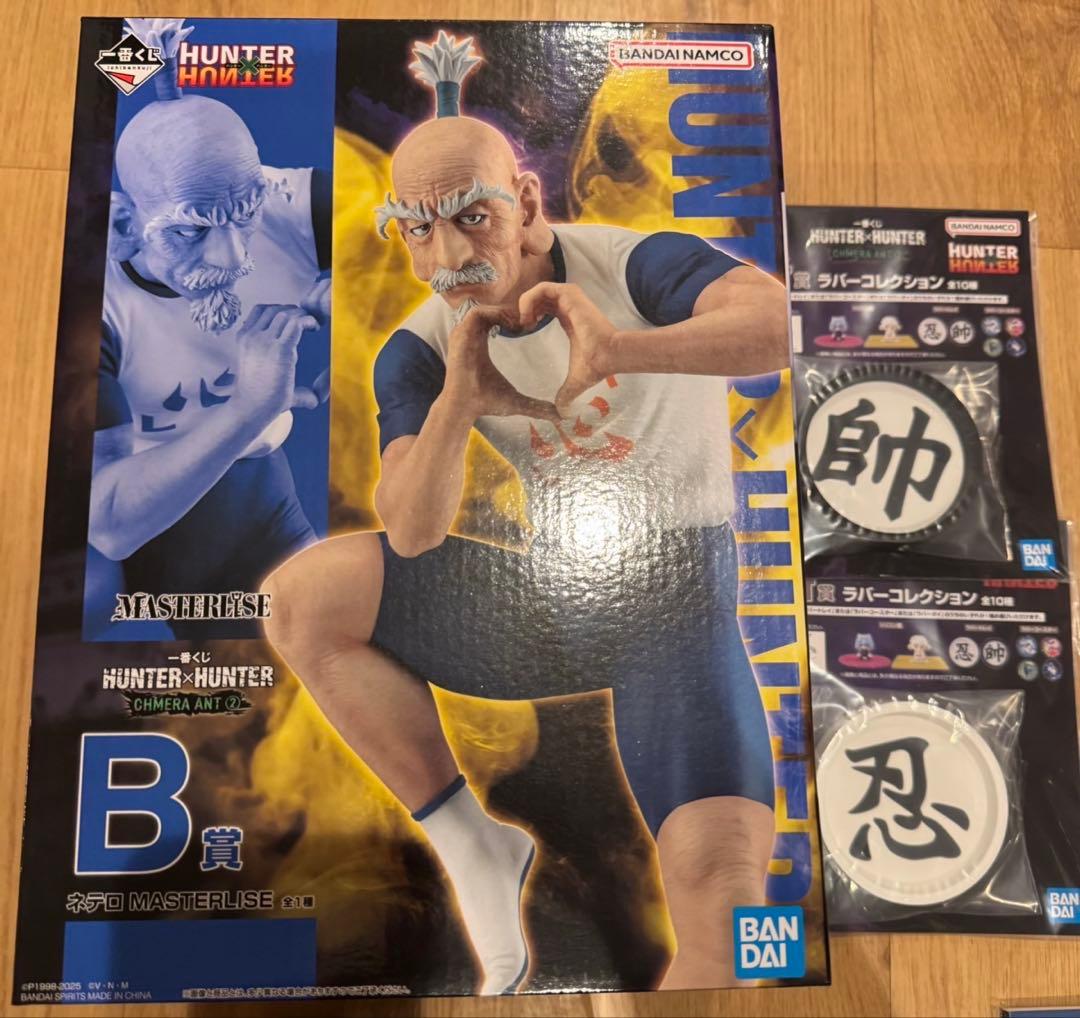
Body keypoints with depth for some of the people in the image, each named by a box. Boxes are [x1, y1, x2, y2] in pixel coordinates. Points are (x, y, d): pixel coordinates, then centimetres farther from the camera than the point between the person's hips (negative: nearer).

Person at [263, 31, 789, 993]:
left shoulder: (633, 266, -13)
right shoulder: (420, 350, -2)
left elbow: (784, 319, -31)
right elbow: (411, 534, -14)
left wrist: (623, 348, -46)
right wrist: (455, 402, -30)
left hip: (677, 598, -3)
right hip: (547, 596, 4)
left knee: (721, 884, -25)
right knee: (301, 597, -11)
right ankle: (477, 853, -3)